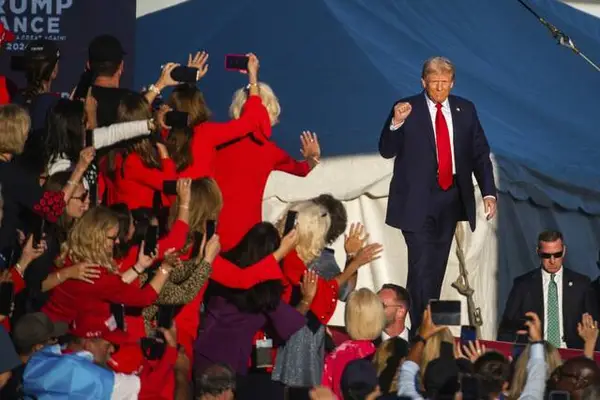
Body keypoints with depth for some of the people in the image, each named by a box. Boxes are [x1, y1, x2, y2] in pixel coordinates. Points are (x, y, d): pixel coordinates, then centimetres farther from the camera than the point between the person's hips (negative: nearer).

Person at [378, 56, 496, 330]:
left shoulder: (465, 110, 6)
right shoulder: (406, 109, -4)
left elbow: (480, 153, 9)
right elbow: (387, 151, -8)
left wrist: (488, 192, 0)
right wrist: (396, 123, -26)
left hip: (452, 197, 4)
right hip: (418, 200, -4)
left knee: (437, 266, 11)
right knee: (421, 266, -11)